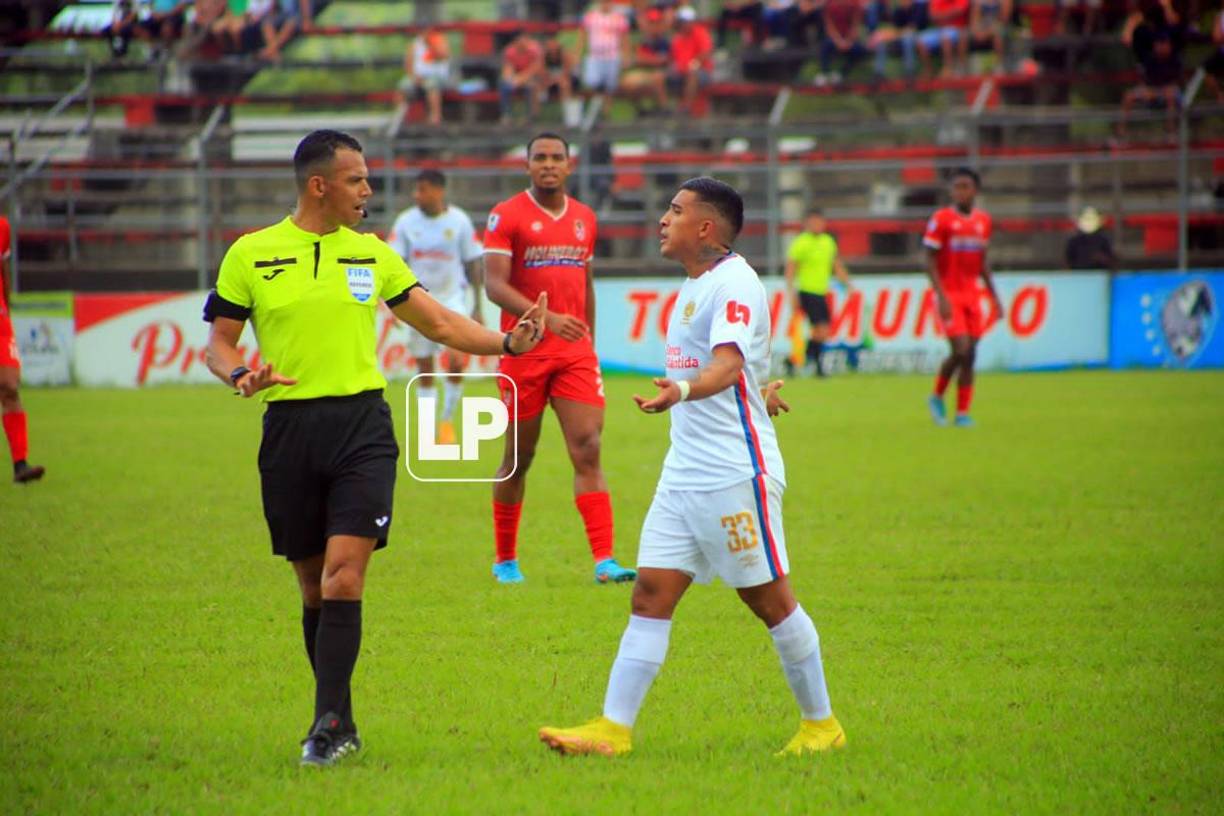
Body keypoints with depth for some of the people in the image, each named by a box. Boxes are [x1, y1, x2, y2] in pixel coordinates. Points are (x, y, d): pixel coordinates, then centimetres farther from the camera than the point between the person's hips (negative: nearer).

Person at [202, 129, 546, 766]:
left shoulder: (372, 254, 10)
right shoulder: (250, 255, 2)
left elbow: (438, 322, 15)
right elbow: (218, 342, 6)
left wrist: (507, 343, 2)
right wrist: (240, 376, -16)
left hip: (361, 425, 0)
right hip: (289, 428, 0)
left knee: (343, 575, -15)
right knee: (313, 586, 7)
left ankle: (327, 725, -14)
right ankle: (340, 725, 21)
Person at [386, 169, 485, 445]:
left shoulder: (459, 221, -2)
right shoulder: (406, 222, -1)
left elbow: (473, 264, 4)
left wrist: (477, 307, 4)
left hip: (453, 298, -1)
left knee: (456, 362, -14)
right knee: (425, 370, 3)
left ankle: (447, 420, 6)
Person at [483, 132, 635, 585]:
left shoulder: (584, 218, 12)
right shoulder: (507, 216, -5)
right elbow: (494, 285, -14)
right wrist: (547, 318, -27)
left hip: (575, 353, 3)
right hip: (525, 351, -3)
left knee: (588, 450, -9)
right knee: (519, 458, 6)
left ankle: (604, 560, -15)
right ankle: (505, 560, 21)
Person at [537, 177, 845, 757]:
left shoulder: (734, 283, -13)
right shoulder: (694, 285, 15)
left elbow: (728, 363, -31)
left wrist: (681, 392, -46)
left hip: (736, 472, -9)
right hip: (684, 471, 9)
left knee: (769, 599, 0)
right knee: (651, 593, 1)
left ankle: (821, 725, 13)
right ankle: (613, 728, -2)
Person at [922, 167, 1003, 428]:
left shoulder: (983, 220, 9)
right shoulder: (941, 219, -7)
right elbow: (930, 261, -8)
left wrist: (994, 297, 14)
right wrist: (941, 297, -17)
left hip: (972, 294, 5)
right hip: (950, 294, -5)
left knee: (969, 356, 1)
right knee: (961, 350, -14)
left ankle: (963, 413, 7)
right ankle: (937, 397, 10)